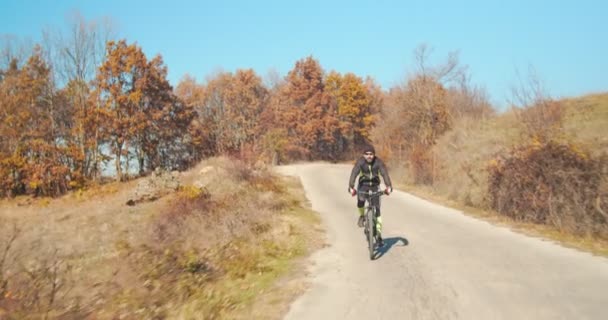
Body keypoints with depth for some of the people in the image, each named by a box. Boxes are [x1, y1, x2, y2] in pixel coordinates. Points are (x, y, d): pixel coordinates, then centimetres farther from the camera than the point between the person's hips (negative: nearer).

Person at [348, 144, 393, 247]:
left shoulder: (378, 162, -21)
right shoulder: (360, 162, -21)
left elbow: (385, 174, -33)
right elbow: (354, 174, -33)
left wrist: (389, 186, -50)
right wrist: (351, 187, -50)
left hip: (375, 186, 1)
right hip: (363, 185, 0)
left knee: (377, 209, -6)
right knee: (360, 201, -31)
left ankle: (379, 235, 4)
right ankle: (362, 216, 3)